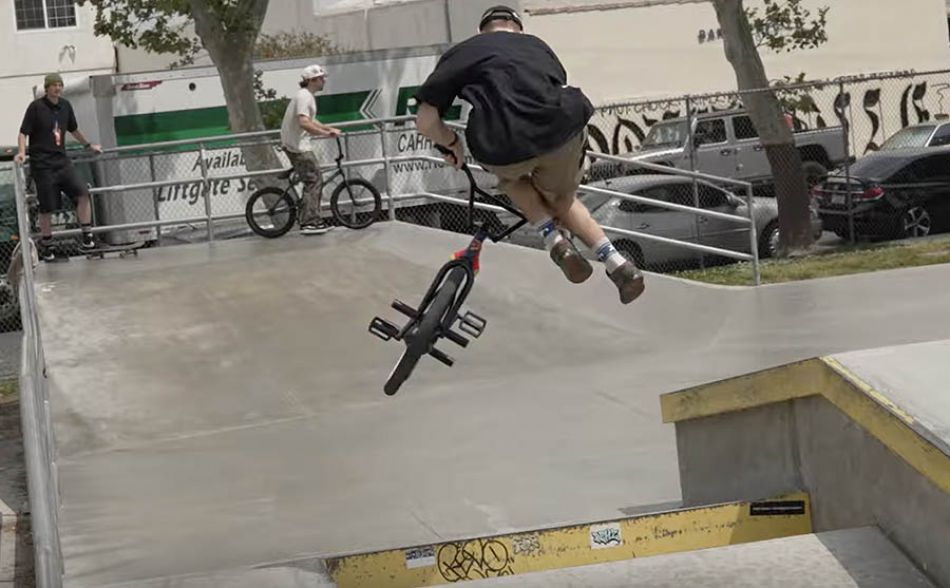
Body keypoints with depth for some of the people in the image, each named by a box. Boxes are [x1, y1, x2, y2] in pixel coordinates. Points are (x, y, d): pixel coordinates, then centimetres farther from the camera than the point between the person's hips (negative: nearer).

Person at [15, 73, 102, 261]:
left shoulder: (65, 106, 7)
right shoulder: (36, 107, -9)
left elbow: (73, 129, 24)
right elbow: (23, 132, -9)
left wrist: (88, 145, 34)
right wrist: (21, 152, -25)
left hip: (62, 161, 5)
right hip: (42, 164, -5)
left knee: (82, 194, -11)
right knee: (47, 207, 0)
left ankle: (87, 235, -2)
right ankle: (46, 245, 17)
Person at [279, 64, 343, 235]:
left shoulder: (307, 96, 17)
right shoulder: (304, 97, -17)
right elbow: (304, 123, -29)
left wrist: (329, 129, 20)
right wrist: (326, 133, -26)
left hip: (298, 144, 11)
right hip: (298, 146, -11)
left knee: (315, 179, 12)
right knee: (313, 181, -12)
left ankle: (314, 220, 15)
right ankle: (309, 223, -14)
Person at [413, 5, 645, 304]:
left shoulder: (461, 52, 20)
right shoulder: (536, 44, 30)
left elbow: (425, 121, 11)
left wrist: (452, 144, 31)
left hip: (503, 147, -3)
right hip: (562, 131, 3)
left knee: (511, 176, 36)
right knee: (561, 199, 33)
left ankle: (554, 240, 17)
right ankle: (617, 264, 17)